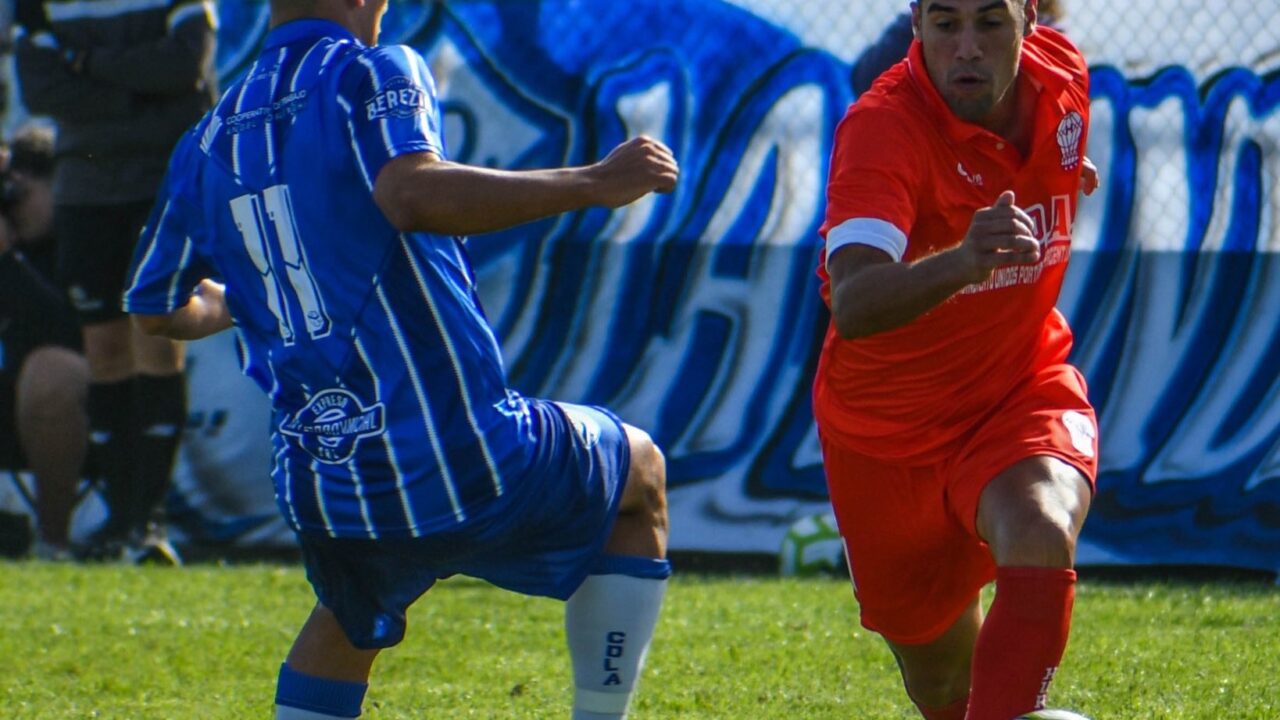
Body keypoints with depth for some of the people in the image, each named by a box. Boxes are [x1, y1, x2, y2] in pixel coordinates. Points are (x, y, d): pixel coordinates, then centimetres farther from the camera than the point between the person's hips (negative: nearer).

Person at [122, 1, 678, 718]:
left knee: (351, 622, 37)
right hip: (465, 464, -5)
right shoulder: (372, 74, -6)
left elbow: (156, 307, 23)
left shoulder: (209, 141, 12)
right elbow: (412, 194, -27)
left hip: (319, 490, 5)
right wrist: (594, 182, -21)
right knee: (642, 474, 24)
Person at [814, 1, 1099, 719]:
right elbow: (853, 304, -47)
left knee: (1041, 543, -33)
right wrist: (962, 261, -61)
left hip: (1026, 391, 2)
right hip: (886, 428, -2)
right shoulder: (883, 127, -28)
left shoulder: (1064, 75, -10)